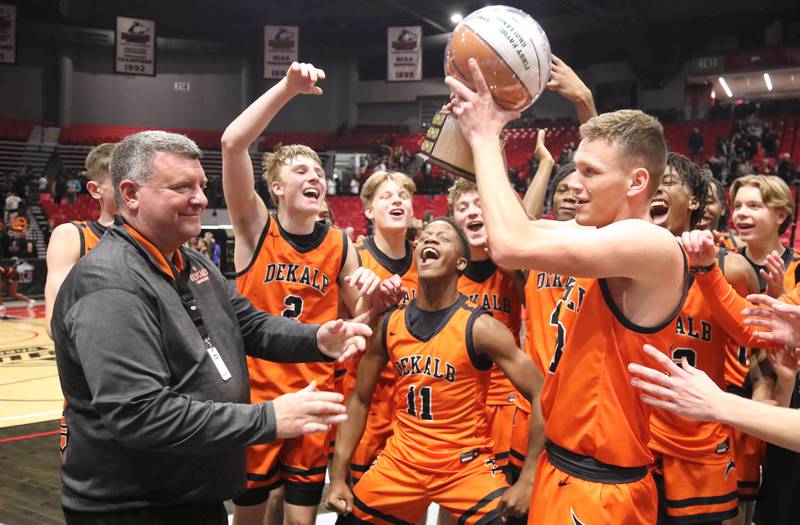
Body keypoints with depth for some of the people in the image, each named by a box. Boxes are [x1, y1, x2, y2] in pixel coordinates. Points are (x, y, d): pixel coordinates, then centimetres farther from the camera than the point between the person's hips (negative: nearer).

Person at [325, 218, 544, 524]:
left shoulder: (480, 327, -15)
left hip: (467, 465, -3)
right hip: (400, 461, 4)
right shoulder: (388, 325, -3)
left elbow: (543, 397, -15)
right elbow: (359, 400, 7)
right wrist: (338, 477, 3)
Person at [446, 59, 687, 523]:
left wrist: (486, 137, -20)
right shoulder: (603, 237, 5)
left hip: (600, 488, -8)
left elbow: (511, 245, -31)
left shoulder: (654, 246, -22)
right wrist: (476, 129, -1)